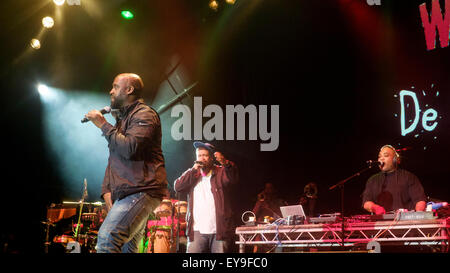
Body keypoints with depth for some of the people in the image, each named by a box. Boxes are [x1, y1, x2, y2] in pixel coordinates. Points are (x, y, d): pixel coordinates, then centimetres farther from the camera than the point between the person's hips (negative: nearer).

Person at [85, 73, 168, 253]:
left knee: (107, 237, -26)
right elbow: (113, 160, 27)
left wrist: (103, 125, -9)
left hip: (141, 191, -10)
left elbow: (129, 148, -20)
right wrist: (107, 190, 11)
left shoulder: (144, 114, -3)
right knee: (127, 248, 5)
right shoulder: (122, 119, 28)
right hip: (123, 195, 10)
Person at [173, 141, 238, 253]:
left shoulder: (221, 172, 6)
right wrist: (193, 170, -5)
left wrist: (225, 163, -35)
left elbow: (233, 179, -15)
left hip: (219, 231, -2)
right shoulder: (192, 175, 16)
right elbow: (177, 187, 2)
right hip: (197, 231, 2)